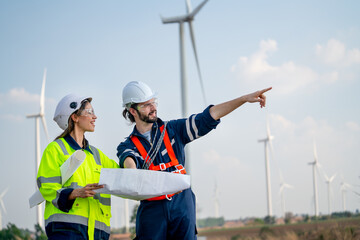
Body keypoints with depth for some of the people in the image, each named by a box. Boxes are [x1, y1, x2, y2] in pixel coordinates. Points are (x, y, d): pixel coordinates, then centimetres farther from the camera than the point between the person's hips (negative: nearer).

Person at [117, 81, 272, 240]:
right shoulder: (127, 146, 6)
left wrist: (245, 99, -1)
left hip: (182, 206, 1)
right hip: (152, 210, -1)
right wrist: (132, 171, -44)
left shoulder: (172, 130, 10)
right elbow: (128, 159, -18)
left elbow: (209, 116, 6)